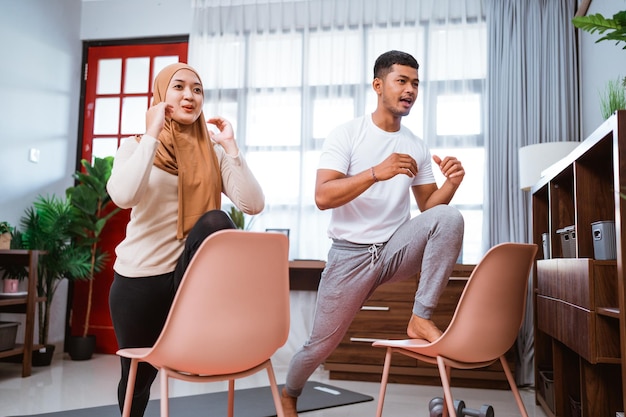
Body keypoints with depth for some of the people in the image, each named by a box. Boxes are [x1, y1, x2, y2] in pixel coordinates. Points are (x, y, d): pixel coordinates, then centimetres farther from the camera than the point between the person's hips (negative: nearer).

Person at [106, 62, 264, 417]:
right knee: (138, 373, 9)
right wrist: (153, 134, -20)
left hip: (193, 269, 1)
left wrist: (230, 147, -14)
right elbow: (123, 197, -25)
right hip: (139, 277, 0)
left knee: (215, 222, -31)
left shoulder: (213, 152, 2)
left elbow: (254, 205, -12)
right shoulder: (136, 146, -2)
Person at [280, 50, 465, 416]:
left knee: (449, 217, -25)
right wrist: (377, 172, -32)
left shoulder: (416, 147, 6)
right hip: (351, 254, -3)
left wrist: (451, 184, -13)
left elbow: (428, 207, 8)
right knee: (322, 342, 5)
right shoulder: (346, 135, -7)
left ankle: (422, 318, -18)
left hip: (397, 248, 3)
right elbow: (323, 197, -20)